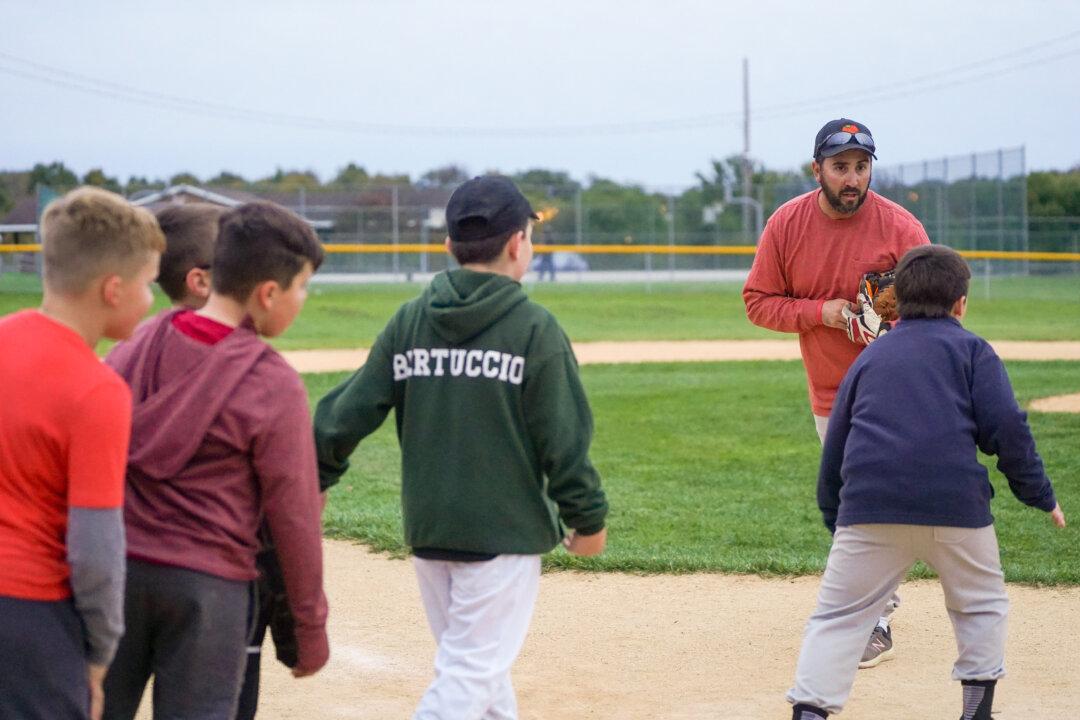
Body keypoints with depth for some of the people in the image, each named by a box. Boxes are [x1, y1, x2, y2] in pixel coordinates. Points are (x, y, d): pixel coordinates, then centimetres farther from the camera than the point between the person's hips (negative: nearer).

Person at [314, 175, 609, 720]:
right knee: (472, 673, -3)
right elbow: (564, 439, -9)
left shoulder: (408, 322, 2)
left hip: (426, 529, 5)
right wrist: (588, 519, 2)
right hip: (504, 532, -5)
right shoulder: (533, 328, -9)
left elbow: (347, 416, 0)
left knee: (474, 662, 20)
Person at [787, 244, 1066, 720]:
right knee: (981, 606, 20)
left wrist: (834, 517, 33)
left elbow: (834, 447, 24)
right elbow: (1006, 428, 1)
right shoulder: (971, 349, 13)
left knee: (838, 615, 4)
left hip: (868, 506, 2)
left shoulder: (869, 357, 23)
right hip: (955, 503, -1)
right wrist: (1040, 496, 9)